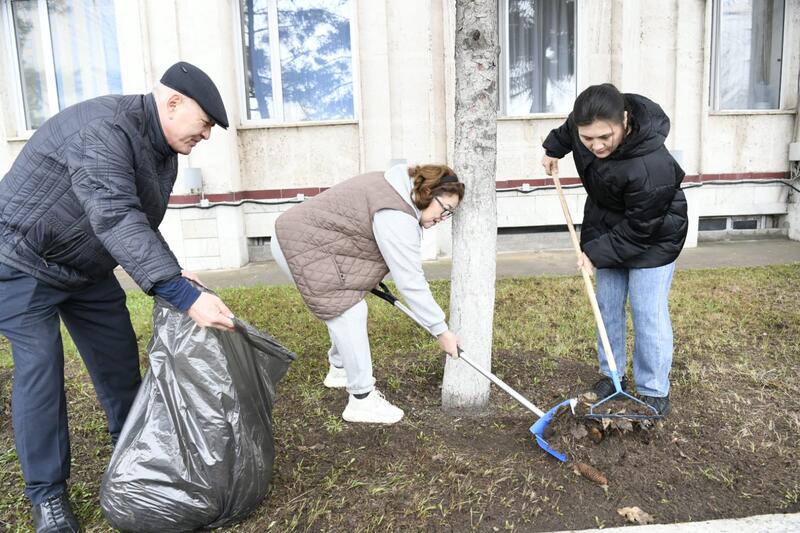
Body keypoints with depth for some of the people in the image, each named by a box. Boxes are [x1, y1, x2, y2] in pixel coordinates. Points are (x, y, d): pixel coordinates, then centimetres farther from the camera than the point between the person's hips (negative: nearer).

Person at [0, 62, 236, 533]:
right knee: (40, 368, -9)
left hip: (88, 267, 8)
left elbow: (141, 225, 4)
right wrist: (184, 296, -49)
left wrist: (172, 271, -14)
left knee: (119, 356, 9)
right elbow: (117, 219, -43)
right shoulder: (104, 128, -31)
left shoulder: (163, 154, -1)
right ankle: (47, 494, 6)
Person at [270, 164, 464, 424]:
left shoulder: (395, 188, 7)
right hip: (301, 248, -11)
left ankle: (339, 369, 38)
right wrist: (441, 330, -17)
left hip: (295, 235, 11)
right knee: (350, 314, -10)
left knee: (343, 307, 19)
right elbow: (410, 281, -24)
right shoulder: (397, 216, -24)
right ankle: (362, 401, -1)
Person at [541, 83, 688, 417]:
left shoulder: (652, 169, -40)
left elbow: (637, 230, -28)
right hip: (608, 229, 7)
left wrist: (597, 253, -21)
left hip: (651, 238, -6)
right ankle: (612, 375, 28)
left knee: (647, 313, -3)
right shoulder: (585, 120, -22)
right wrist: (554, 148, 19)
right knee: (608, 306, 13)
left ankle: (654, 392, 13)